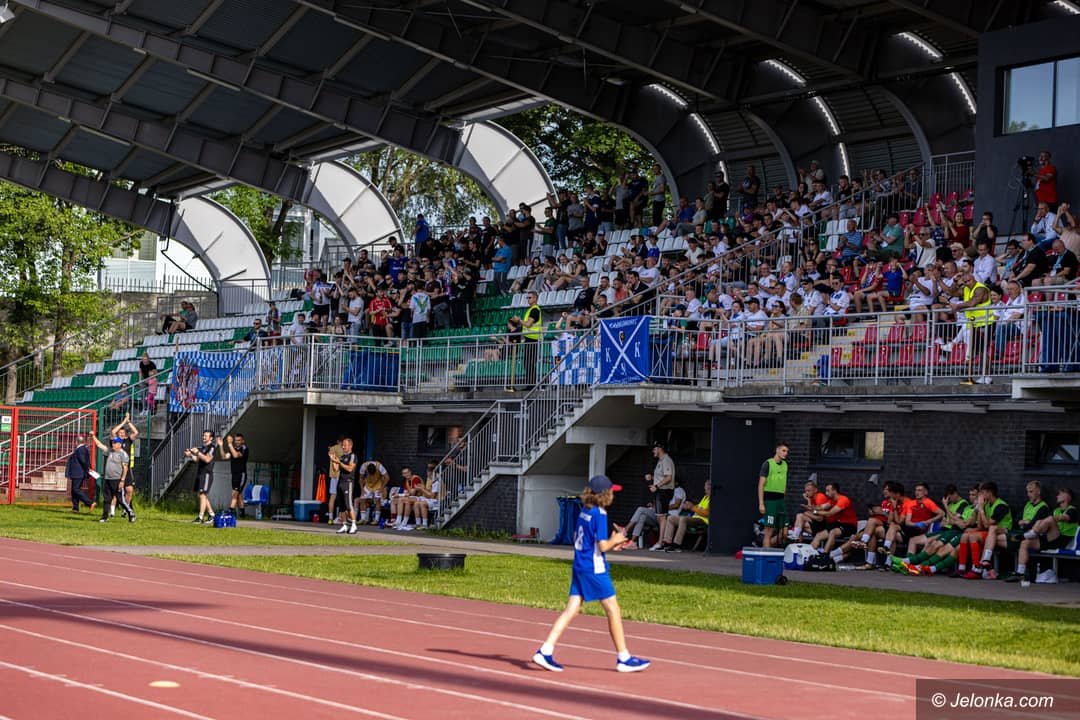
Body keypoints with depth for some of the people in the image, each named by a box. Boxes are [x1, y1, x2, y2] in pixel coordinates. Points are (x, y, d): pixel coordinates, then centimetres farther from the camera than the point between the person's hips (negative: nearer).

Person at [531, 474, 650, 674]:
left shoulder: (584, 511, 10)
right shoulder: (599, 514, -15)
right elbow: (603, 546, -20)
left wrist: (611, 543, 17)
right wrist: (615, 540, 1)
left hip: (579, 568, 8)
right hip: (595, 569, -8)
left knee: (571, 610, 6)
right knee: (613, 611, 3)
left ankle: (545, 651, -2)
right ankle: (624, 658, 9)